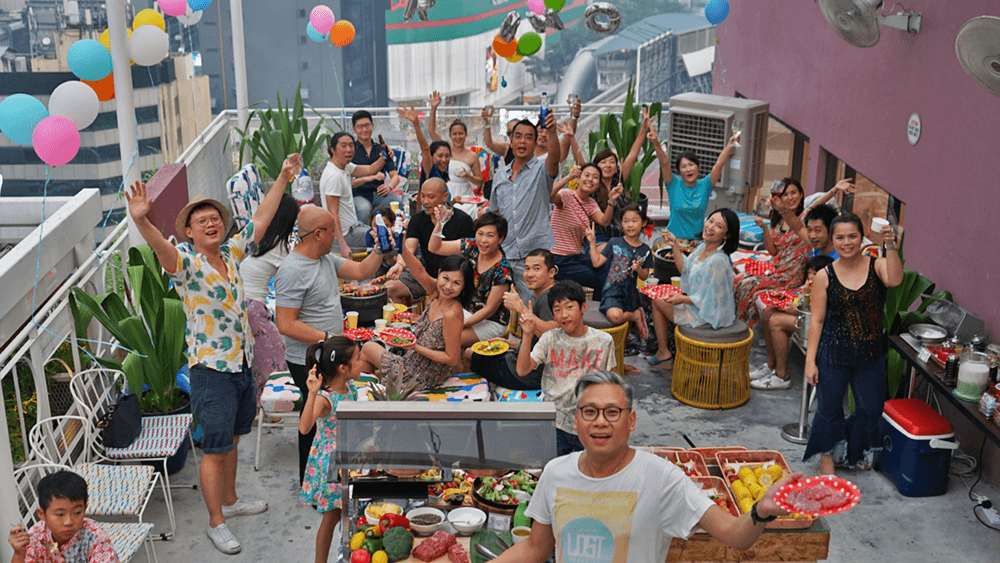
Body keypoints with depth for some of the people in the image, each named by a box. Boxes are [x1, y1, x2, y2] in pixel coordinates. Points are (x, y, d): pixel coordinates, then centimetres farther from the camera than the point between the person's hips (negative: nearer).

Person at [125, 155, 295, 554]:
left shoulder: (231, 254, 6)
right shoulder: (187, 264, -13)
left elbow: (261, 219, 14)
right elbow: (160, 246, -35)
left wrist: (283, 177, 16)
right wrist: (141, 220, -56)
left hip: (243, 365, 7)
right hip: (211, 370, -7)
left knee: (231, 438, 22)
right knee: (215, 448, 0)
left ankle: (229, 500, 39)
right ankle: (216, 522, 13)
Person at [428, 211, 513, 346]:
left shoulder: (502, 269, -22)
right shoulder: (471, 247, -6)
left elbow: (489, 310, -17)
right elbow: (435, 248, 2)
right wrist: (438, 224, -14)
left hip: (491, 322, -6)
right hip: (467, 311, 6)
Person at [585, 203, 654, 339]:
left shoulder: (644, 250, 4)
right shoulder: (615, 243, -1)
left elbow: (644, 277, 8)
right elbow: (597, 262, -2)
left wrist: (638, 268, -14)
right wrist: (592, 242, -6)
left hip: (630, 292, 3)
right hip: (612, 291, -3)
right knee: (614, 316, -27)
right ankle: (636, 316, -2)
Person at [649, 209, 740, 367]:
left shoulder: (718, 261, -33)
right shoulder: (704, 246, -4)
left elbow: (708, 300, -28)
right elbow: (686, 269, 10)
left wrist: (682, 299, -15)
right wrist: (675, 246, 0)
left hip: (707, 316, -9)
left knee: (657, 300, 7)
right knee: (659, 294, 24)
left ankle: (663, 352, 22)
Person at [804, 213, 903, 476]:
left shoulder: (876, 266, -5)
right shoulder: (825, 276, -7)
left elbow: (895, 280, -29)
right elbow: (817, 320, -5)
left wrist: (890, 246, -37)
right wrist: (810, 360, -7)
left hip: (870, 353, 2)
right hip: (834, 353, -1)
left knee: (871, 409, 14)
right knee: (830, 408, 12)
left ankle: (855, 452, 41)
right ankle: (828, 457, 34)